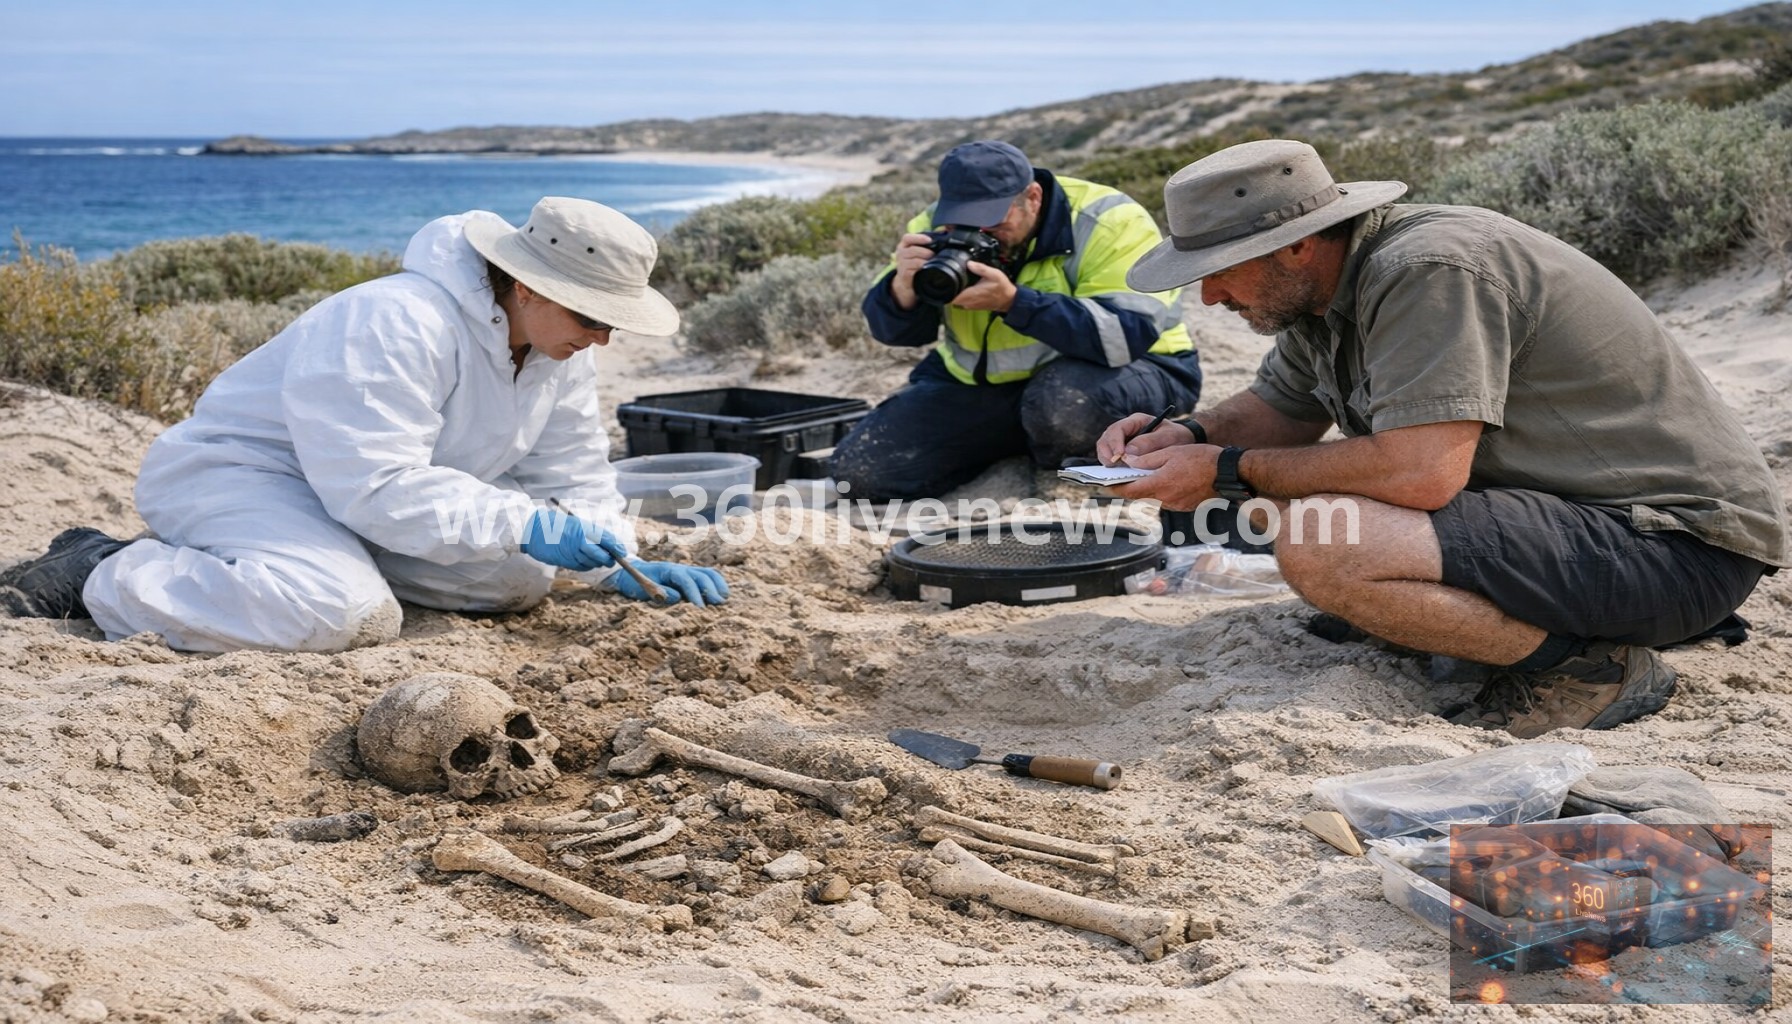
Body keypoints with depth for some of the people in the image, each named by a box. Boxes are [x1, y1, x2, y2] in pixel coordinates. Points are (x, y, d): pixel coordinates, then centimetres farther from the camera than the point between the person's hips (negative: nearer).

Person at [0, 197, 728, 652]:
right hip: (237, 471, -9)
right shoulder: (397, 325, -31)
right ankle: (96, 572, -13)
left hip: (365, 497, 9)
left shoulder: (561, 344, -3)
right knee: (343, 613, -35)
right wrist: (521, 524, -35)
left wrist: (620, 566, -12)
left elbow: (571, 471, 3)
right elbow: (379, 486, -35)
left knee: (522, 578, -5)